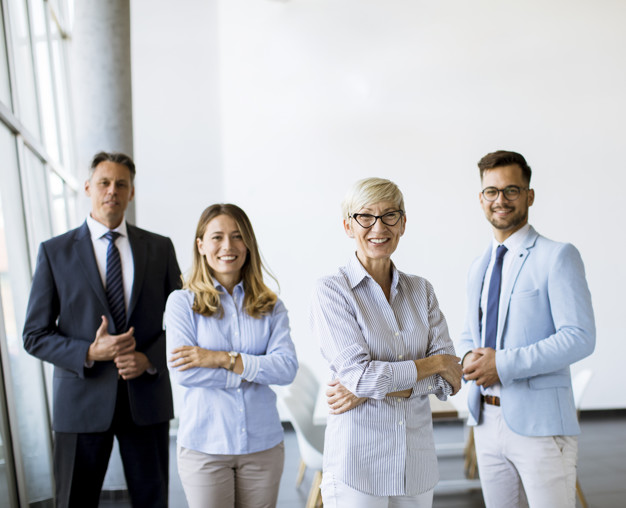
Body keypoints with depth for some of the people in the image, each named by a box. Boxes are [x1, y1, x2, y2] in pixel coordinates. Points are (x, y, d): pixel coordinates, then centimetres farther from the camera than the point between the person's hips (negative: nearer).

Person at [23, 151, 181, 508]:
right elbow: (35, 336, 1)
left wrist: (150, 359, -10)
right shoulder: (55, 252, 2)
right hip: (83, 400, -1)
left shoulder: (160, 248, 6)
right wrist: (90, 353, -15)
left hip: (147, 398, 2)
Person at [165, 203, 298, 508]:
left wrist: (223, 359, -18)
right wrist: (254, 372, -10)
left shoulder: (270, 306, 3)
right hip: (204, 447, -2)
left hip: (263, 445, 2)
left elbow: (287, 368, -9)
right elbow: (182, 372, -13)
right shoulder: (182, 302, -3)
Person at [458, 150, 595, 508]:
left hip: (540, 425, -6)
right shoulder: (480, 268, 15)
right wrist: (469, 358, -2)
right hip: (488, 421, 6)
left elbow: (580, 338, -16)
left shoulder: (558, 257, -8)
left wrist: (503, 364, -20)